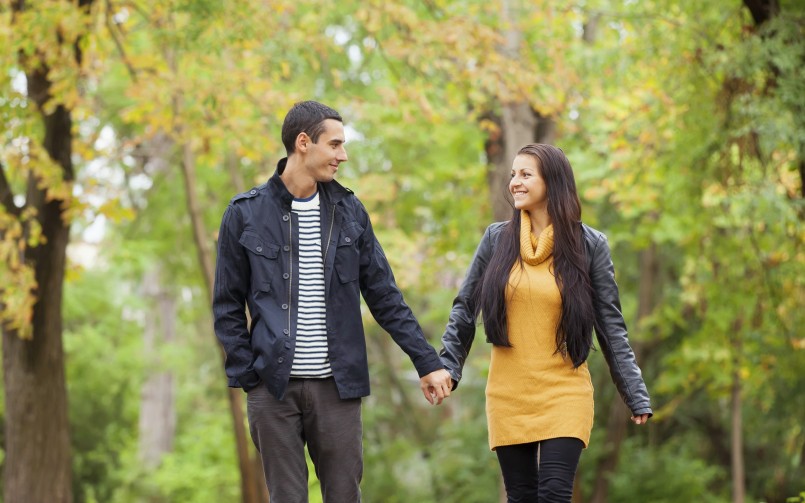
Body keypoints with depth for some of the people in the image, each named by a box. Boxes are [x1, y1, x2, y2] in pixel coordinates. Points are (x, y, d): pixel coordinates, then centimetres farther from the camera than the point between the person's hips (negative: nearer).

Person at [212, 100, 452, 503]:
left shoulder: (348, 211, 8)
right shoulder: (246, 214, 0)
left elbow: (384, 296, 10)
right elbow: (228, 306, 3)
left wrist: (427, 362, 5)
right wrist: (245, 376, -6)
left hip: (337, 385, 2)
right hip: (273, 386, -2)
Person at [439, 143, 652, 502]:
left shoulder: (588, 244, -2)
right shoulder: (497, 239, 3)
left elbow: (611, 325, 0)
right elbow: (465, 309, 9)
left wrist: (636, 395, -5)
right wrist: (447, 367, -2)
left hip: (565, 394, -2)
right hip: (507, 395, 2)